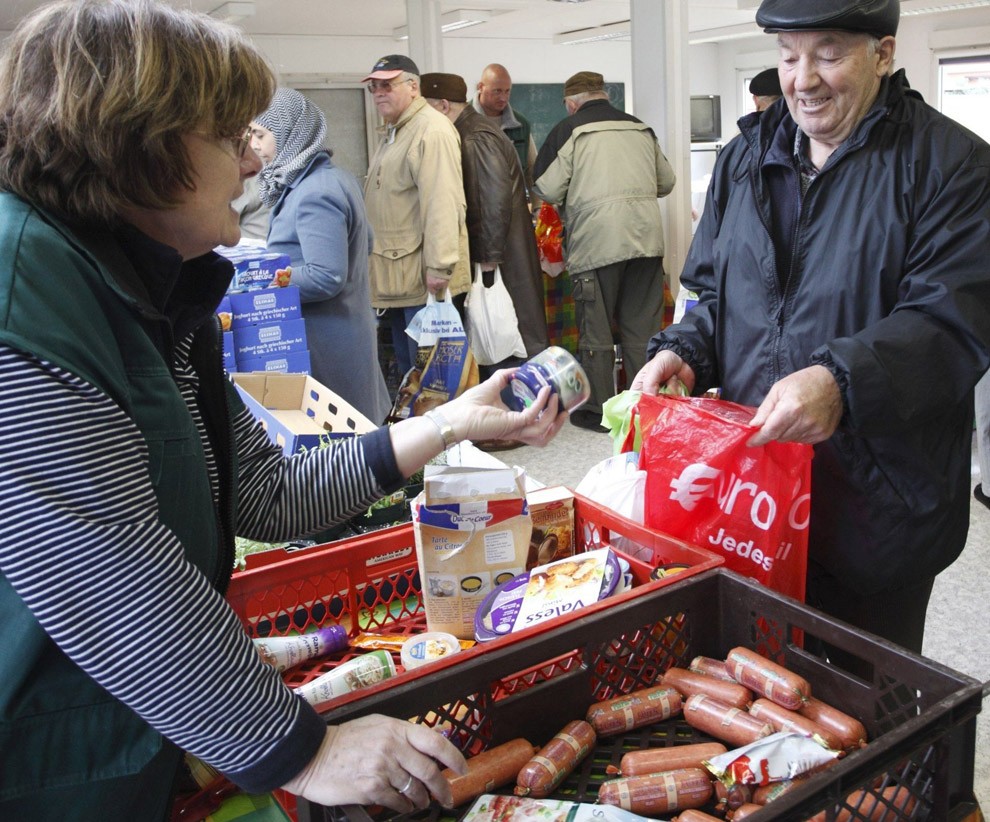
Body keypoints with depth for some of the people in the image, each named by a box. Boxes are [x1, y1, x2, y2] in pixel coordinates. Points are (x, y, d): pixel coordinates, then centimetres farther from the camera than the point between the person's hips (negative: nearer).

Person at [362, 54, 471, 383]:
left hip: (425, 281, -10)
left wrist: (439, 268, -26)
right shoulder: (393, 132, 19)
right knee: (408, 369, 18)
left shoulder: (432, 130, -14)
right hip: (398, 281, 10)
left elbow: (443, 204, -23)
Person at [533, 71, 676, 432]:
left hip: (596, 241, -4)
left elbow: (547, 189, -4)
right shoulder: (641, 128, 16)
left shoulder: (568, 129, 1)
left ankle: (598, 411, 11)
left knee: (595, 330, 5)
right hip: (646, 236, 5)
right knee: (643, 327, 10)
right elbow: (666, 181, 20)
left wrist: (568, 199, 17)